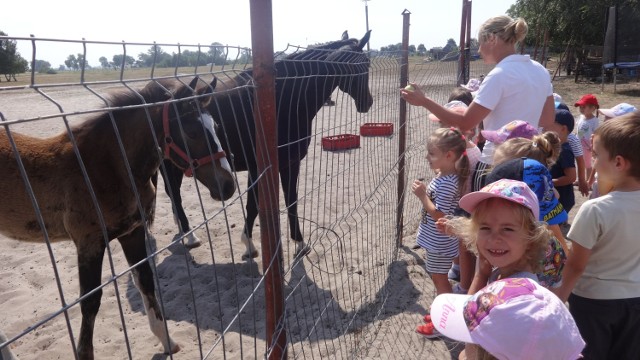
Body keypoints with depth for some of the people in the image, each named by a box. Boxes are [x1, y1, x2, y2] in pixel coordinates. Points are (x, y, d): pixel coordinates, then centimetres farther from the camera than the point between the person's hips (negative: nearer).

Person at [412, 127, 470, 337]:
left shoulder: (446, 183, -28)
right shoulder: (445, 176, 1)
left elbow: (438, 214, -28)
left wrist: (422, 195, -24)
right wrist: (425, 192, 2)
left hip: (440, 243, -9)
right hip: (436, 240, 9)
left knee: (440, 279, 6)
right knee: (438, 277, 22)